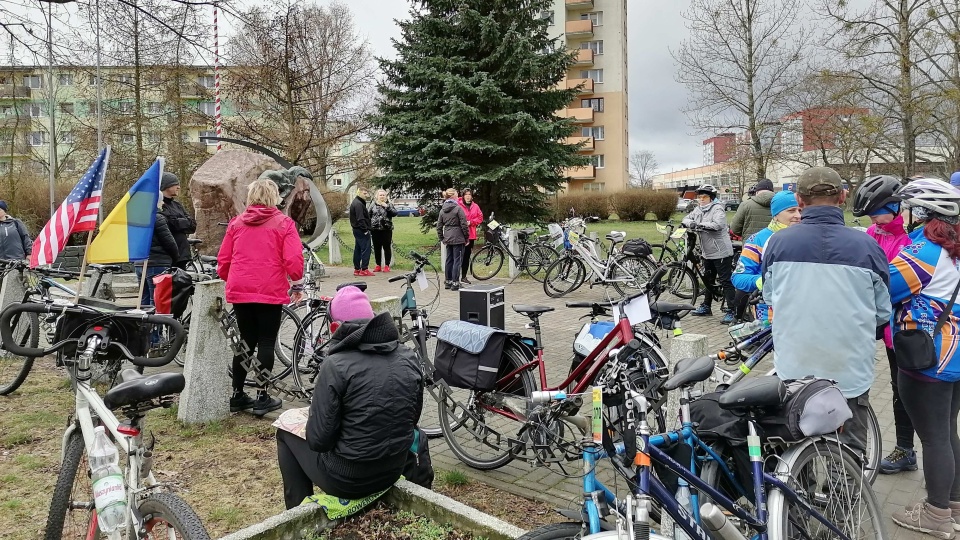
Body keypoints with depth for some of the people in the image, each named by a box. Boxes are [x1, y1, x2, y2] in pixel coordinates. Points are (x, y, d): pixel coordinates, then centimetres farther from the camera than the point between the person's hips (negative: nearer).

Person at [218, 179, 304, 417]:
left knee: (246, 341, 15)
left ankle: (237, 396, 21)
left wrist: (229, 280, 29)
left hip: (239, 291, 4)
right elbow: (293, 259, -10)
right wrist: (297, 284, 5)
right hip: (270, 291, -4)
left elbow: (223, 260, 11)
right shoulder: (283, 223, -2)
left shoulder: (236, 222, 9)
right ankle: (262, 397, 5)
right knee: (266, 342, 4)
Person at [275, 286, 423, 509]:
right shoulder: (409, 358, -4)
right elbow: (412, 419, 5)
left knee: (286, 431, 19)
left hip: (346, 481, -5)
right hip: (394, 472, 5)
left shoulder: (336, 365, -20)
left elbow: (318, 440, -17)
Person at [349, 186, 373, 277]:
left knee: (358, 250, 13)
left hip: (357, 230, 11)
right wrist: (365, 229, -21)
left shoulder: (355, 203, 19)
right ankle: (364, 269, -8)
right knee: (365, 249, -8)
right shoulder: (358, 204, -15)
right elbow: (360, 219, -22)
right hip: (361, 230, -11)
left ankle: (357, 269, 19)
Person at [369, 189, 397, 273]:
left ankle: (387, 265, 9)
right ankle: (378, 265, 18)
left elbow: (395, 213, -10)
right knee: (377, 248, 8)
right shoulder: (373, 205, 7)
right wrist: (369, 227, 0)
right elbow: (369, 216, 7)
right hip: (375, 230, 2)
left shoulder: (389, 204, 3)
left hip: (386, 229, -2)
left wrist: (387, 206, -19)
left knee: (386, 247, 2)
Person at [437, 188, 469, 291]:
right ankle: (455, 283, -2)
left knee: (449, 260, 14)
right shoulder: (458, 208, -12)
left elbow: (439, 226, 12)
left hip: (448, 239, 7)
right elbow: (464, 224, -12)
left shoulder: (442, 210, 8)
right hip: (458, 238, -6)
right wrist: (467, 237, -1)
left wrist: (441, 238, 20)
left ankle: (448, 281, 21)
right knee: (457, 260, -2)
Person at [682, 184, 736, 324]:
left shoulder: (717, 209, -14)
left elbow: (718, 224, -29)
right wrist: (690, 223, -13)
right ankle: (706, 307, 33)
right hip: (707, 253, 9)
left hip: (721, 252, -9)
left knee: (726, 281, -6)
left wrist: (700, 224, -27)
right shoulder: (698, 210, 10)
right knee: (708, 280, 20)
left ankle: (731, 311, -3)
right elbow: (687, 218, 9)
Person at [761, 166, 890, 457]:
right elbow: (882, 311, -1)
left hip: (794, 369, 1)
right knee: (852, 450, 17)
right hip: (851, 370, -1)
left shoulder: (778, 242, -10)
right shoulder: (866, 245, -12)